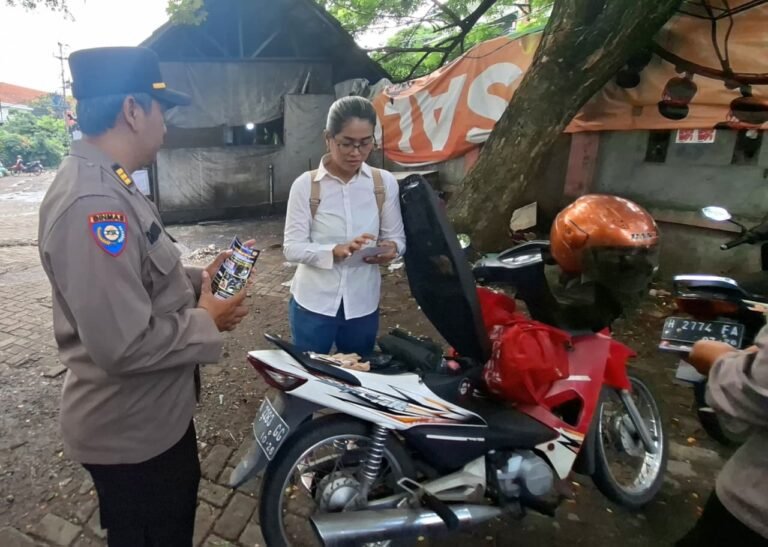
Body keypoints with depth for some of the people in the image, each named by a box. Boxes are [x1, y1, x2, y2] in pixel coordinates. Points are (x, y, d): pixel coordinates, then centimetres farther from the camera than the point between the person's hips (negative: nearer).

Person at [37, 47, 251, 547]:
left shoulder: (108, 187, 6)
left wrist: (197, 280, 1)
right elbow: (123, 345, -34)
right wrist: (207, 322, -20)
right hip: (130, 431, -10)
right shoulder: (94, 203, -30)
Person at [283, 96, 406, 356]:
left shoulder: (385, 182, -2)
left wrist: (391, 248, -20)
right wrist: (336, 251, -27)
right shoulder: (305, 185, -8)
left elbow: (397, 237, 4)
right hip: (313, 304, -2)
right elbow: (293, 248, -10)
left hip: (363, 304, 2)